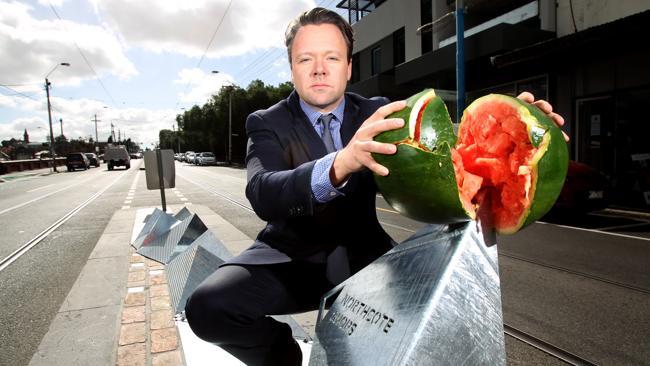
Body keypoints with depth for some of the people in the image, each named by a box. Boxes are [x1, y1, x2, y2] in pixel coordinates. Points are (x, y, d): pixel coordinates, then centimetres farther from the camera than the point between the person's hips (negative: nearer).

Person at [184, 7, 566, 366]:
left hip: (360, 251, 2)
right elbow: (262, 193, -27)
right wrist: (339, 164, -46)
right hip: (292, 255, -1)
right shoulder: (267, 124, -7)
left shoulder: (375, 113, 2)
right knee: (208, 306, -24)